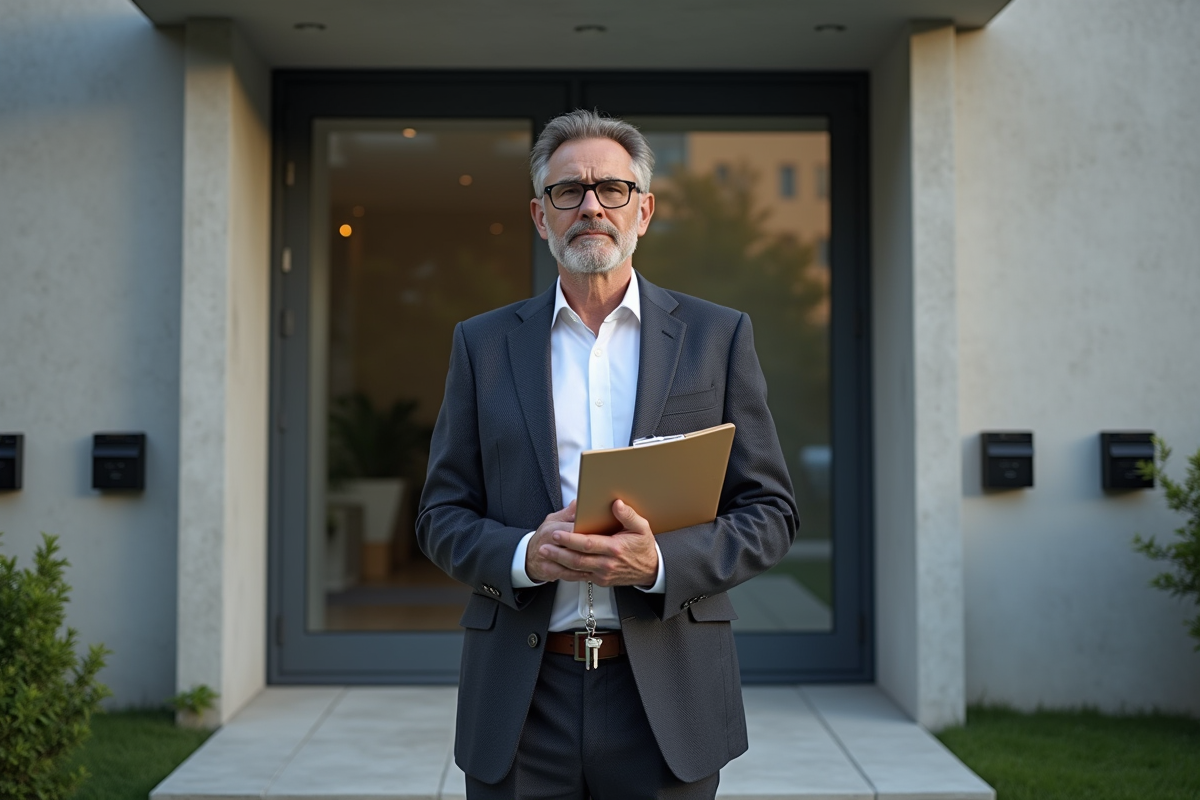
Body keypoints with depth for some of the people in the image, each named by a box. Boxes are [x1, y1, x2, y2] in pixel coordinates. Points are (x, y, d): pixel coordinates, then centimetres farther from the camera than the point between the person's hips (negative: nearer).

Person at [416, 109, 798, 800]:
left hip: (668, 697, 0)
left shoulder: (719, 336, 5)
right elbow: (443, 517, 7)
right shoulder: (484, 344, 8)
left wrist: (660, 561, -15)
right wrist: (524, 554, -13)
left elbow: (771, 511, 2)